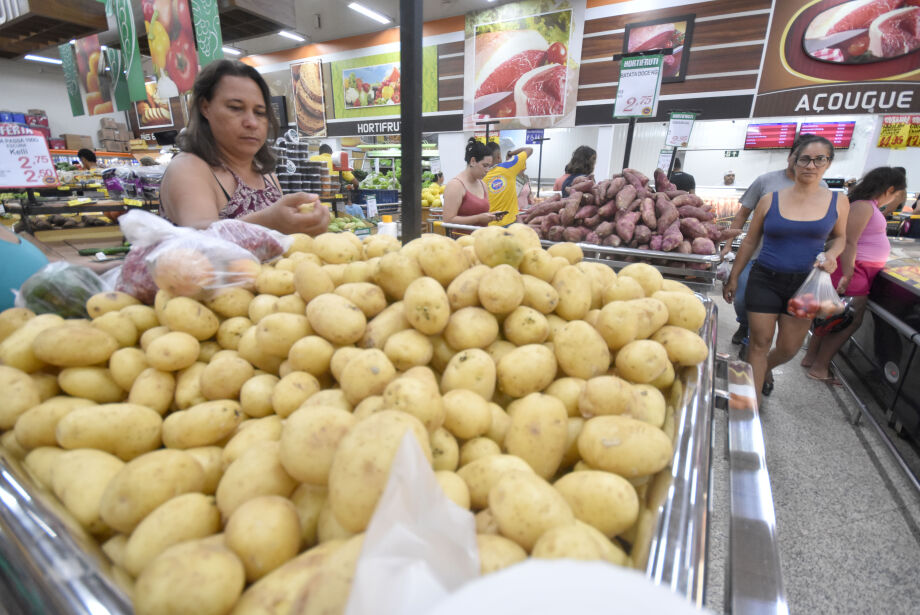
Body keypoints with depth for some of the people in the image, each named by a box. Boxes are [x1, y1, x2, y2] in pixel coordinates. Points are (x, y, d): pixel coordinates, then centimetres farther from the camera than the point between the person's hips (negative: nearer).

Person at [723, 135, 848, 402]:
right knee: (760, 343, -1)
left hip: (804, 283, 2)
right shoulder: (770, 200, -2)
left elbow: (840, 237, 17)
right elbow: (750, 241, 4)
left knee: (789, 348, 8)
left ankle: (765, 368, 44)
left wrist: (831, 255, -7)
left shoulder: (838, 202, 3)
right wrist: (733, 277, 5)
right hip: (765, 280, -2)